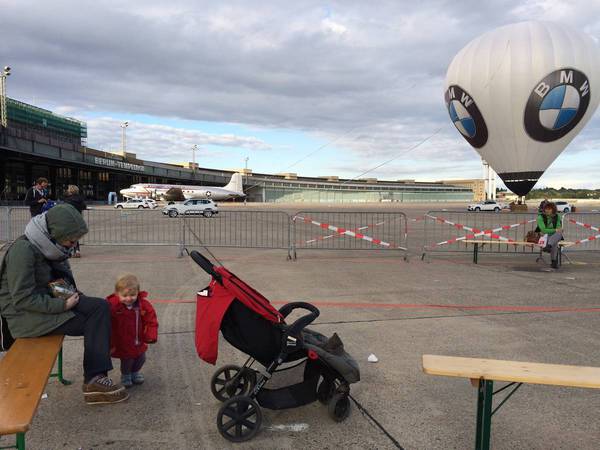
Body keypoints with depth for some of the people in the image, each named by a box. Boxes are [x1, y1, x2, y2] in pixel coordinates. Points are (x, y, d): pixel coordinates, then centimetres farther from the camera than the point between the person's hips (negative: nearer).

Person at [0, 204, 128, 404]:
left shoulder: (50, 246, 5)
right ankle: (93, 379, -8)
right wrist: (62, 305, -23)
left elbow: (59, 278, 20)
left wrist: (70, 294, 1)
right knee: (93, 322, -20)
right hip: (24, 314, -8)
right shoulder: (22, 251, -22)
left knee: (100, 307, -11)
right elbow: (23, 299, -24)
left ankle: (95, 379, -11)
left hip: (48, 302, 8)